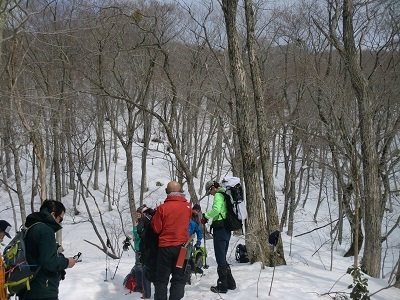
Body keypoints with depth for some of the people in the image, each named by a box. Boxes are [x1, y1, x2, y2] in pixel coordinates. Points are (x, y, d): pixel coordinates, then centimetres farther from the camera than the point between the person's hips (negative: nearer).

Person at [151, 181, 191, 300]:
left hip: (165, 247, -2)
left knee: (162, 279, 10)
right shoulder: (187, 206, -5)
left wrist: (154, 218, 10)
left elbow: (157, 229, -6)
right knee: (179, 278, 10)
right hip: (182, 246, 2)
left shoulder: (162, 208, -14)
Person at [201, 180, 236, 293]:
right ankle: (230, 283, 19)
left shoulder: (218, 195, -9)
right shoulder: (225, 195, 19)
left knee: (220, 258, -5)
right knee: (223, 258, 17)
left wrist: (206, 216, -8)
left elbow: (216, 209, -25)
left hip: (220, 228, -10)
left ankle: (222, 285, -3)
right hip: (227, 228, 10)